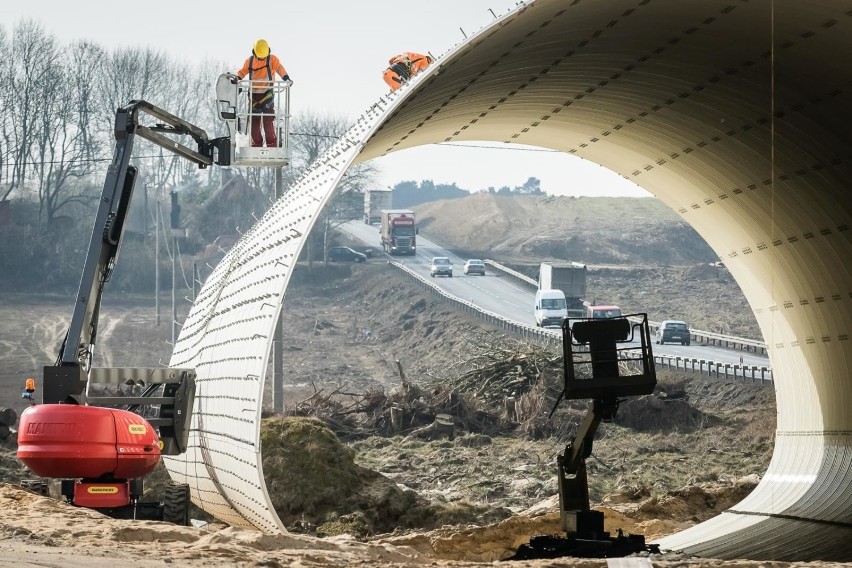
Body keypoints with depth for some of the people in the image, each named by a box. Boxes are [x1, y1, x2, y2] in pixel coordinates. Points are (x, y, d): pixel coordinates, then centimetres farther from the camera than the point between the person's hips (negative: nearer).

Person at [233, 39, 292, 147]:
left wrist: (286, 78, -29)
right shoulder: (250, 61, 7)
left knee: (268, 120, -12)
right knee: (253, 121, 3)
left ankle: (272, 145, -6)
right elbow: (243, 71, 13)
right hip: (253, 94, 4)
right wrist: (237, 77, -7)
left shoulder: (272, 59, -1)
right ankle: (256, 143, 14)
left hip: (267, 94, -3)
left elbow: (280, 69, -12)